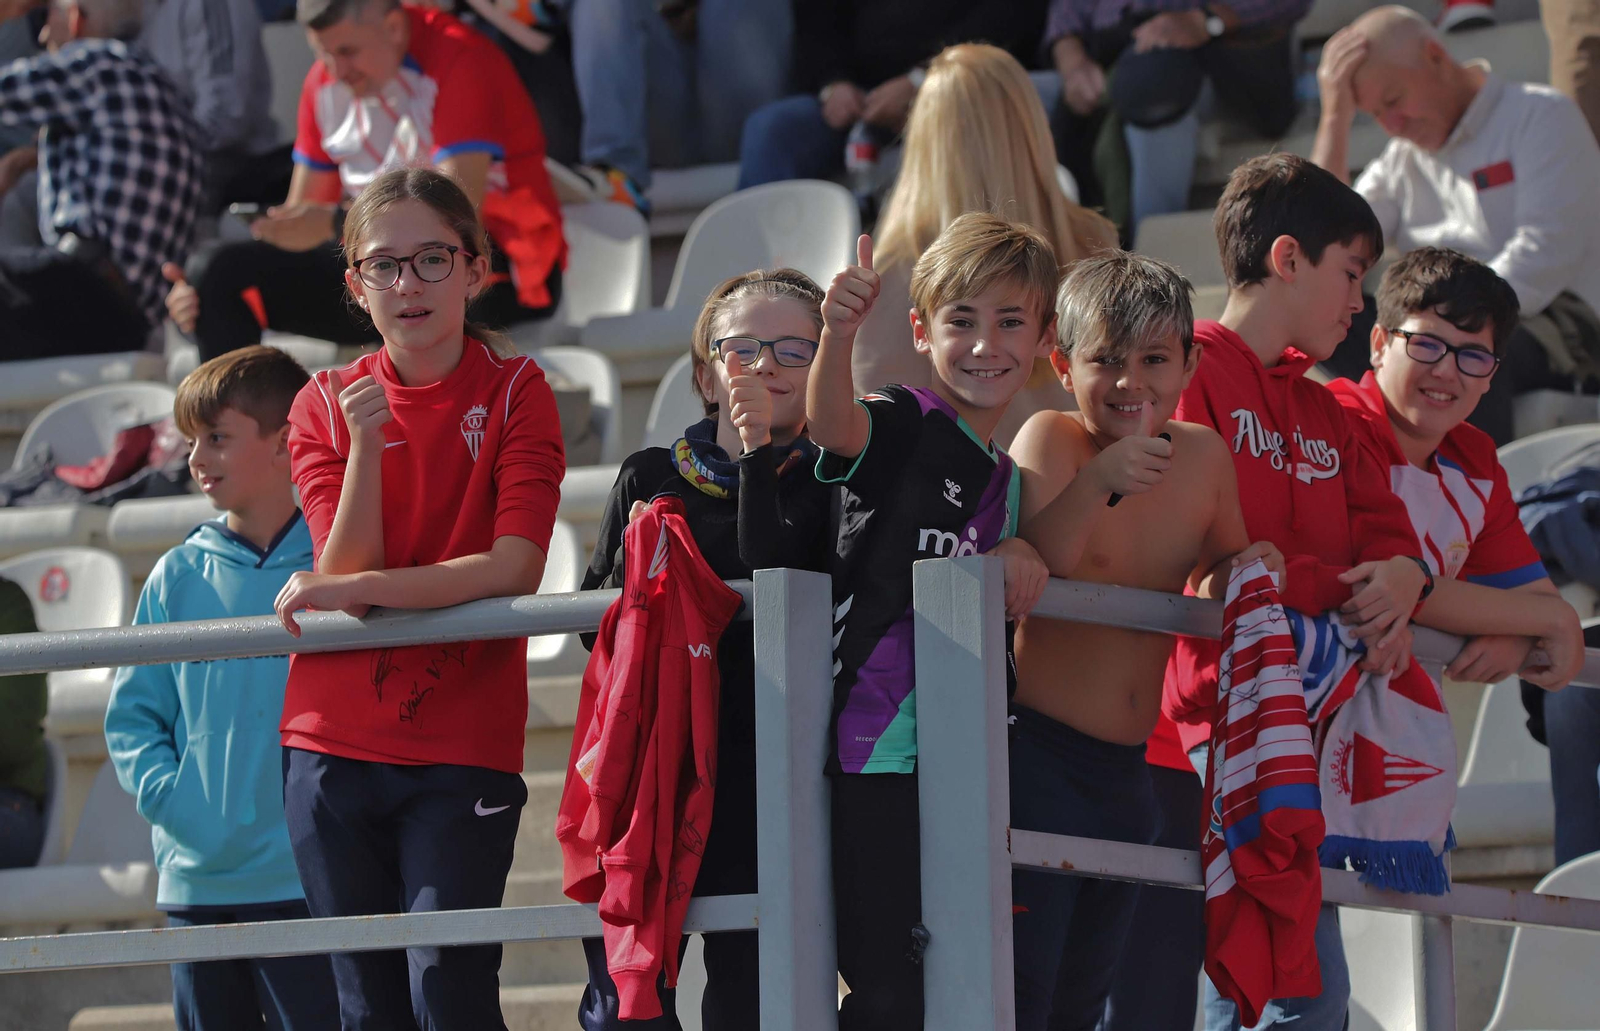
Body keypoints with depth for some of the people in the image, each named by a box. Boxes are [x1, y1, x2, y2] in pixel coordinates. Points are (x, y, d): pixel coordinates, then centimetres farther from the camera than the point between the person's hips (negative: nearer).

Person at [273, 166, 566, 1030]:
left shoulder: (514, 391, -1)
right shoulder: (327, 403, 6)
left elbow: (516, 568, -12)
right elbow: (343, 572, -4)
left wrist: (355, 591, -14)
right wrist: (367, 440, -16)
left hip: (464, 744, -3)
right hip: (335, 746, 3)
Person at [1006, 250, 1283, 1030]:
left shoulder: (1204, 456, 5)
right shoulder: (1051, 440, -10)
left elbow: (1213, 576, 23)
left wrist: (1243, 571, 0)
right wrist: (1098, 482, -35)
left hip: (1131, 769, 6)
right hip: (1039, 757, -6)